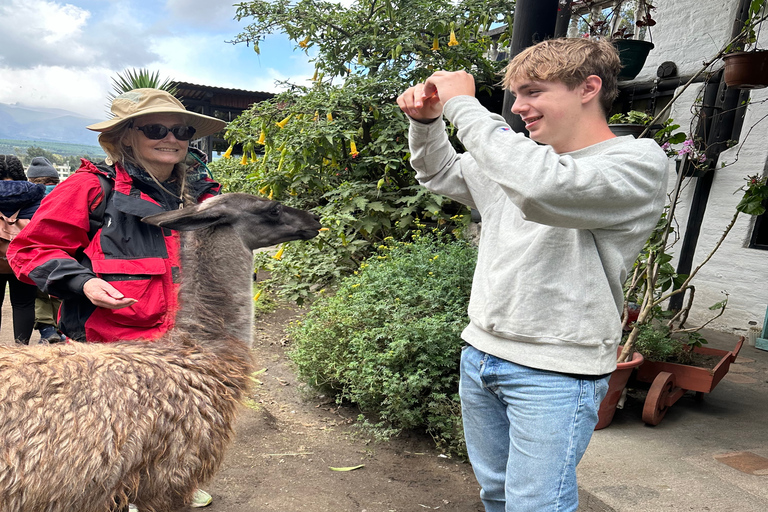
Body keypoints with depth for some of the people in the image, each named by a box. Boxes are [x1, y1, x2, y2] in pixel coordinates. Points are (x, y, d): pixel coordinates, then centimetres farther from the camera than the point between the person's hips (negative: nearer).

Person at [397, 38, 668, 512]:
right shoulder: (521, 157, 11)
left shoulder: (640, 161, -12)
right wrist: (426, 119, 3)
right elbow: (439, 173, 23)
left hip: (556, 373, -6)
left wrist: (462, 104, -22)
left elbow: (540, 188, -32)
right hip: (481, 353, 7)